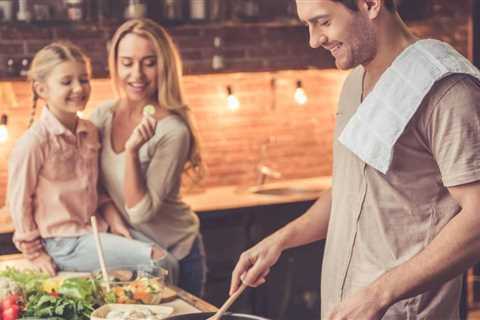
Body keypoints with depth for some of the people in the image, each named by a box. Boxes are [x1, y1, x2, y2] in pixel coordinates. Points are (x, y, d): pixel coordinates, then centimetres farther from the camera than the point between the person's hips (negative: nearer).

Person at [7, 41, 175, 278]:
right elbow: (19, 202, -10)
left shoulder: (90, 132, 6)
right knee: (157, 261, -18)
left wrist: (114, 221, 3)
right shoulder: (34, 143, -16)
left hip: (96, 229, 7)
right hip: (63, 243, -7)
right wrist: (35, 253, -6)